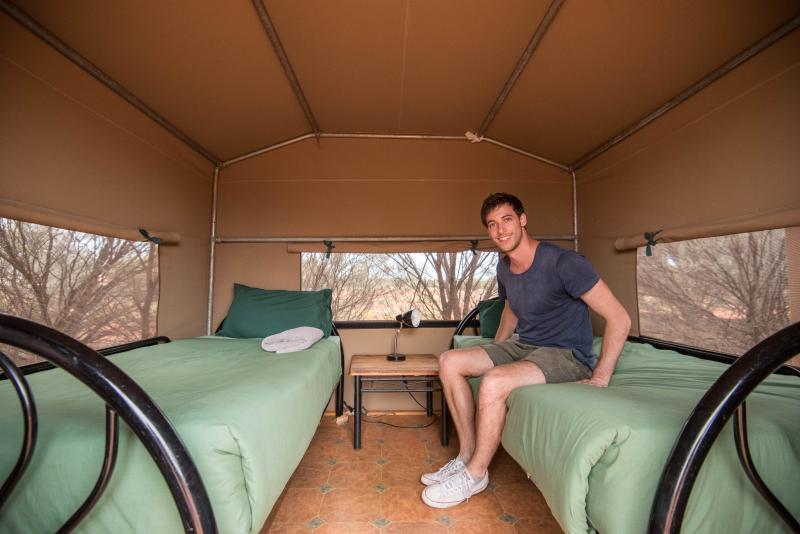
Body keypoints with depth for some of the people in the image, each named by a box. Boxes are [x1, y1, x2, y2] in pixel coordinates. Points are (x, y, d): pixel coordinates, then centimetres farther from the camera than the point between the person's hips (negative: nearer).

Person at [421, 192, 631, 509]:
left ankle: (475, 474, -7)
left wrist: (600, 379, -20)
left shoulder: (563, 262, -19)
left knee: (494, 382, -33)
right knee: (449, 361, -5)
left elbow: (619, 319, -17)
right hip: (523, 346, 8)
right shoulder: (504, 268, 4)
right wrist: (493, 354, 16)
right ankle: (466, 455, 3)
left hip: (566, 355, -7)